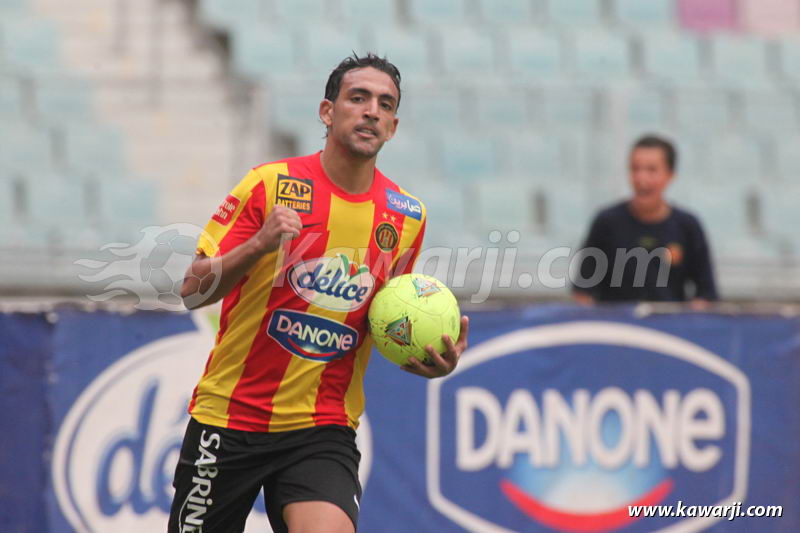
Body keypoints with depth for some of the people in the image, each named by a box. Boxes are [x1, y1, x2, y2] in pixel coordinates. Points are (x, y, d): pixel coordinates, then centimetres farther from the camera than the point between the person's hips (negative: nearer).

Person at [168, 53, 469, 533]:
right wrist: (258, 244, -25)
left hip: (322, 431, 1)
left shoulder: (406, 215, 5)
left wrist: (430, 357, -4)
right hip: (229, 417, -1)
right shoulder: (271, 184, -6)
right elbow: (193, 290, -8)